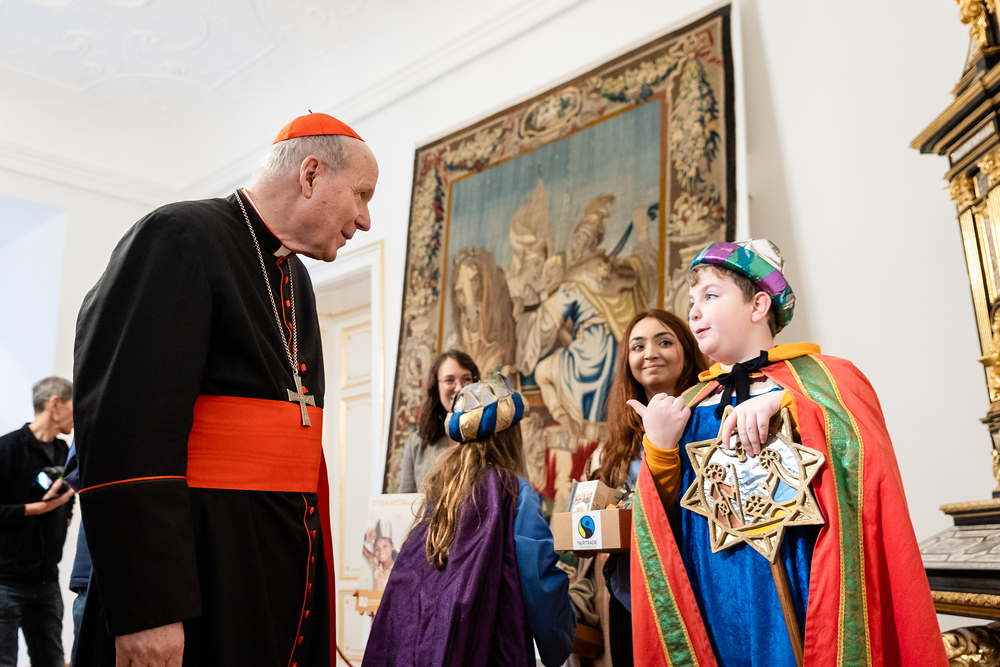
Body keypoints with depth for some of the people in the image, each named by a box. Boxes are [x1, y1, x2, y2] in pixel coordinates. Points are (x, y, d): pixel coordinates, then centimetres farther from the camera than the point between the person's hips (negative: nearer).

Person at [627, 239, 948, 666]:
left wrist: (785, 402, -24)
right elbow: (668, 519, 5)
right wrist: (659, 450, -11)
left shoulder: (822, 379, 0)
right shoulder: (686, 407, 9)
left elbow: (863, 466, -15)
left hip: (799, 596, -3)